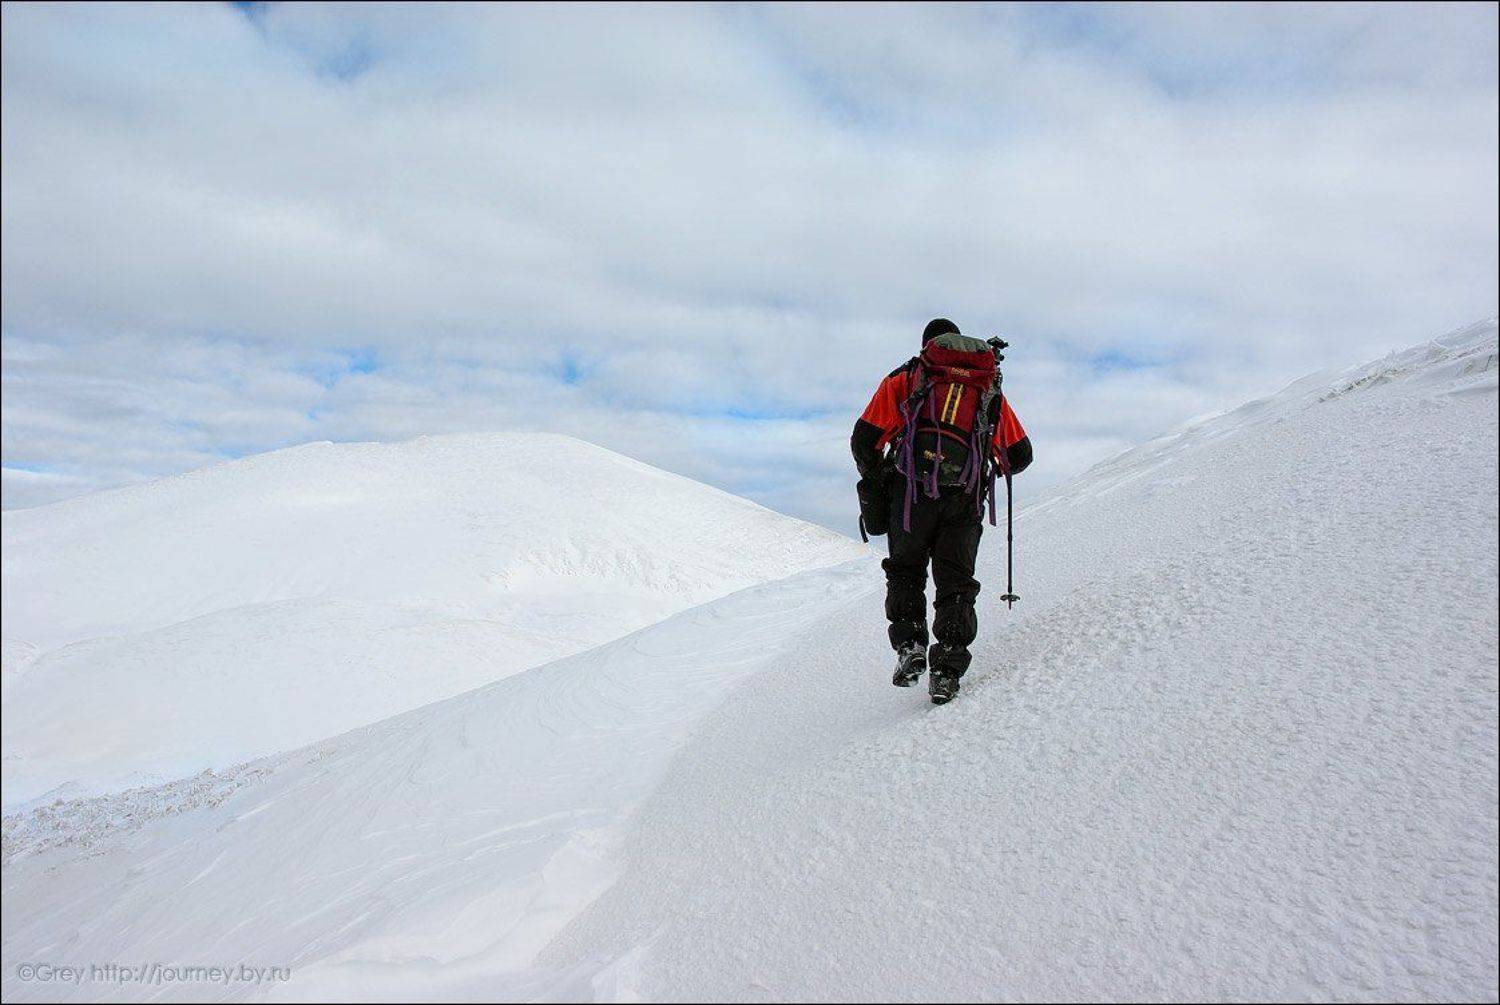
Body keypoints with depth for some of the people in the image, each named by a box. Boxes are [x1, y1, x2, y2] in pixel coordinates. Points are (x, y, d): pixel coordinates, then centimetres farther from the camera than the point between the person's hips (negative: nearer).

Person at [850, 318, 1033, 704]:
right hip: (965, 502, 1)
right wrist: (995, 466, 42)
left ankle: (910, 645, 0)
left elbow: (865, 441, 4)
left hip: (912, 495, -1)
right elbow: (1019, 456, 20)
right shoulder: (990, 390, 21)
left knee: (906, 572, 17)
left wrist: (875, 482, 21)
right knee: (955, 582, 10)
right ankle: (947, 670, -1)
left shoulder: (903, 380, 13)